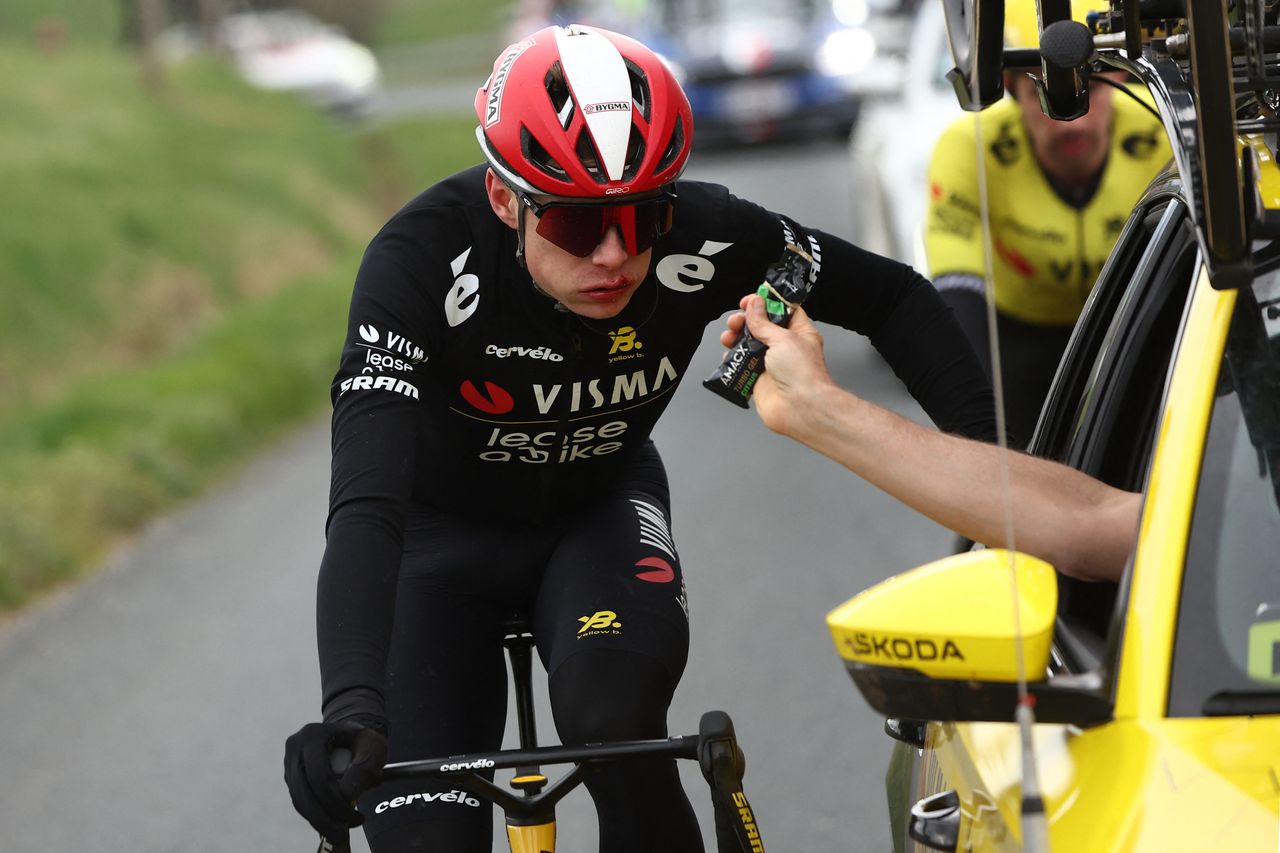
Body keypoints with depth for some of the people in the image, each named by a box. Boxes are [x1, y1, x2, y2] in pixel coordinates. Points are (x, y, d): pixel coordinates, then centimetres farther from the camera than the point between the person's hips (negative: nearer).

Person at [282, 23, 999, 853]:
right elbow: (365, 500, -45)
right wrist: (350, 706, -58)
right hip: (441, 527, -1)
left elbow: (893, 297, -11)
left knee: (616, 720, -31)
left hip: (598, 505, 1)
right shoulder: (421, 257, -35)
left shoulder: (701, 239, -27)